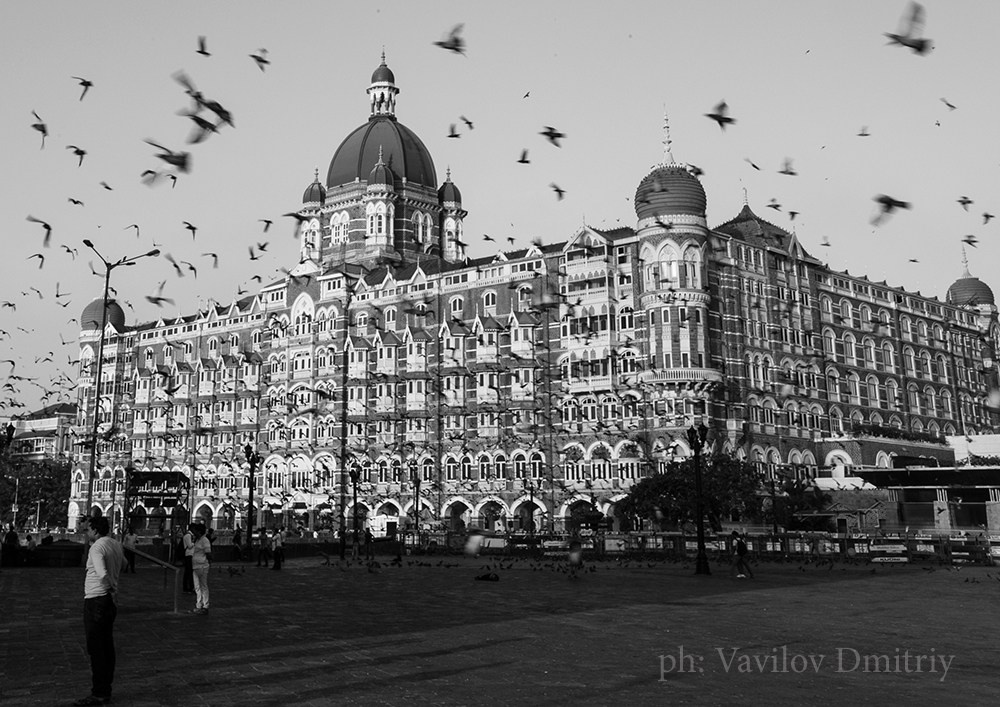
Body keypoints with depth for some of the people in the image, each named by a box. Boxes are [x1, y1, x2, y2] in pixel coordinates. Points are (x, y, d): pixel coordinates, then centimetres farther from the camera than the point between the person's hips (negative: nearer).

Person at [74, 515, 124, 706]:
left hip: (96, 600, -9)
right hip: (110, 600, 9)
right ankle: (106, 690, 20)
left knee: (95, 648, -3)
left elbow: (103, 574, -28)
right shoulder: (116, 544, 10)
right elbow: (123, 563, 30)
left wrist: (113, 590, -15)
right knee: (107, 646, 13)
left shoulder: (96, 548, -16)